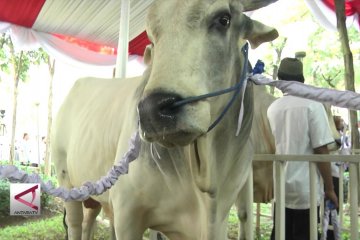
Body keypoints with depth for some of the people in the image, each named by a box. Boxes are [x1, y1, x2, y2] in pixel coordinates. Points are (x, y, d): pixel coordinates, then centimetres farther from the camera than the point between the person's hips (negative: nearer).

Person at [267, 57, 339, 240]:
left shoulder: (272, 108, 5)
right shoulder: (312, 105, -10)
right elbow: (321, 151, -13)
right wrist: (330, 188, -5)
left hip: (280, 188, 5)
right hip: (305, 189, -4)